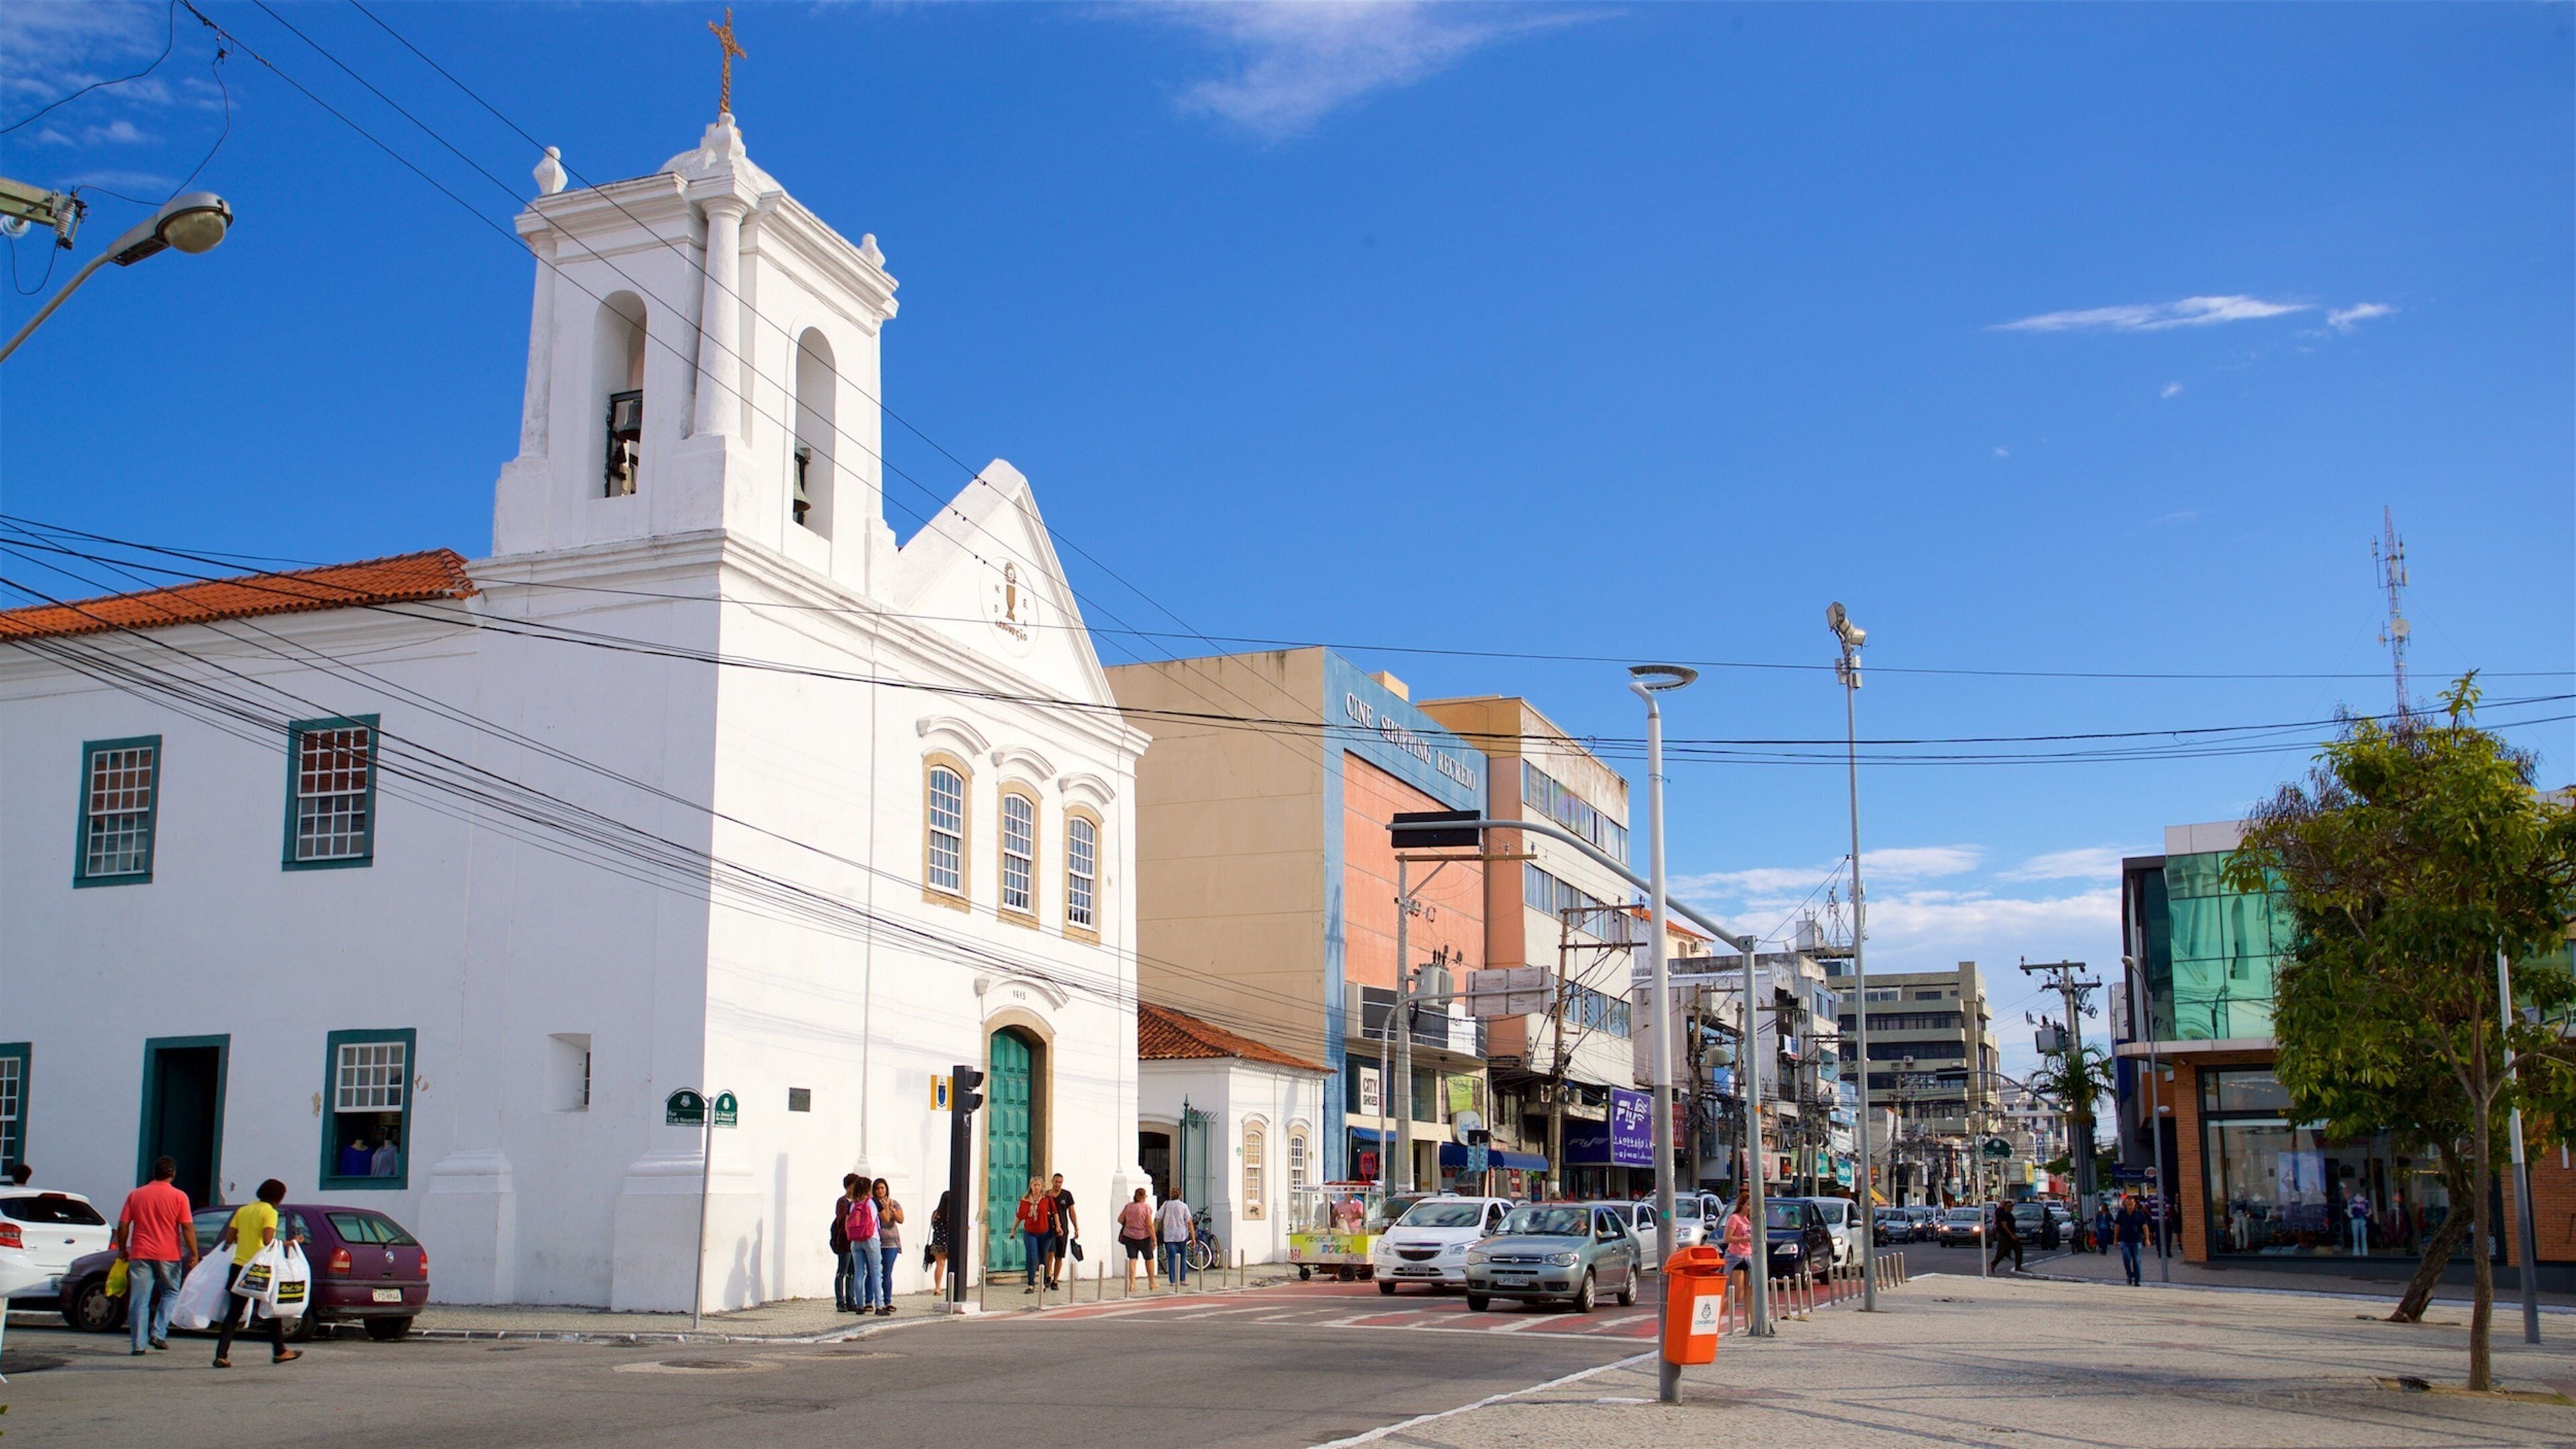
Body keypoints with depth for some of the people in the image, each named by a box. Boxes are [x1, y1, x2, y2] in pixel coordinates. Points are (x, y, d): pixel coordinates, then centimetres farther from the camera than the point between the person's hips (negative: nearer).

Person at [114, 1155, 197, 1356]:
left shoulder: (135, 1195, 6)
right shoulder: (178, 1197, -2)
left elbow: (123, 1226, 5)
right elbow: (187, 1228, -6)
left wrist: (122, 1250, 17)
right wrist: (194, 1255, -4)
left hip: (140, 1254, 2)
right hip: (168, 1256, -2)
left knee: (139, 1300, 4)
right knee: (170, 1293, 15)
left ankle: (139, 1343, 1)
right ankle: (159, 1333, 1)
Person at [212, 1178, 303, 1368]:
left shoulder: (243, 1210, 12)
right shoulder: (270, 1212, -7)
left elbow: (229, 1240, 10)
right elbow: (268, 1242, -19)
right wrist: (288, 1244, -6)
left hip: (238, 1267, 5)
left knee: (233, 1313, 5)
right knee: (273, 1309, 12)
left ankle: (221, 1355, -6)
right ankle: (279, 1351, 20)